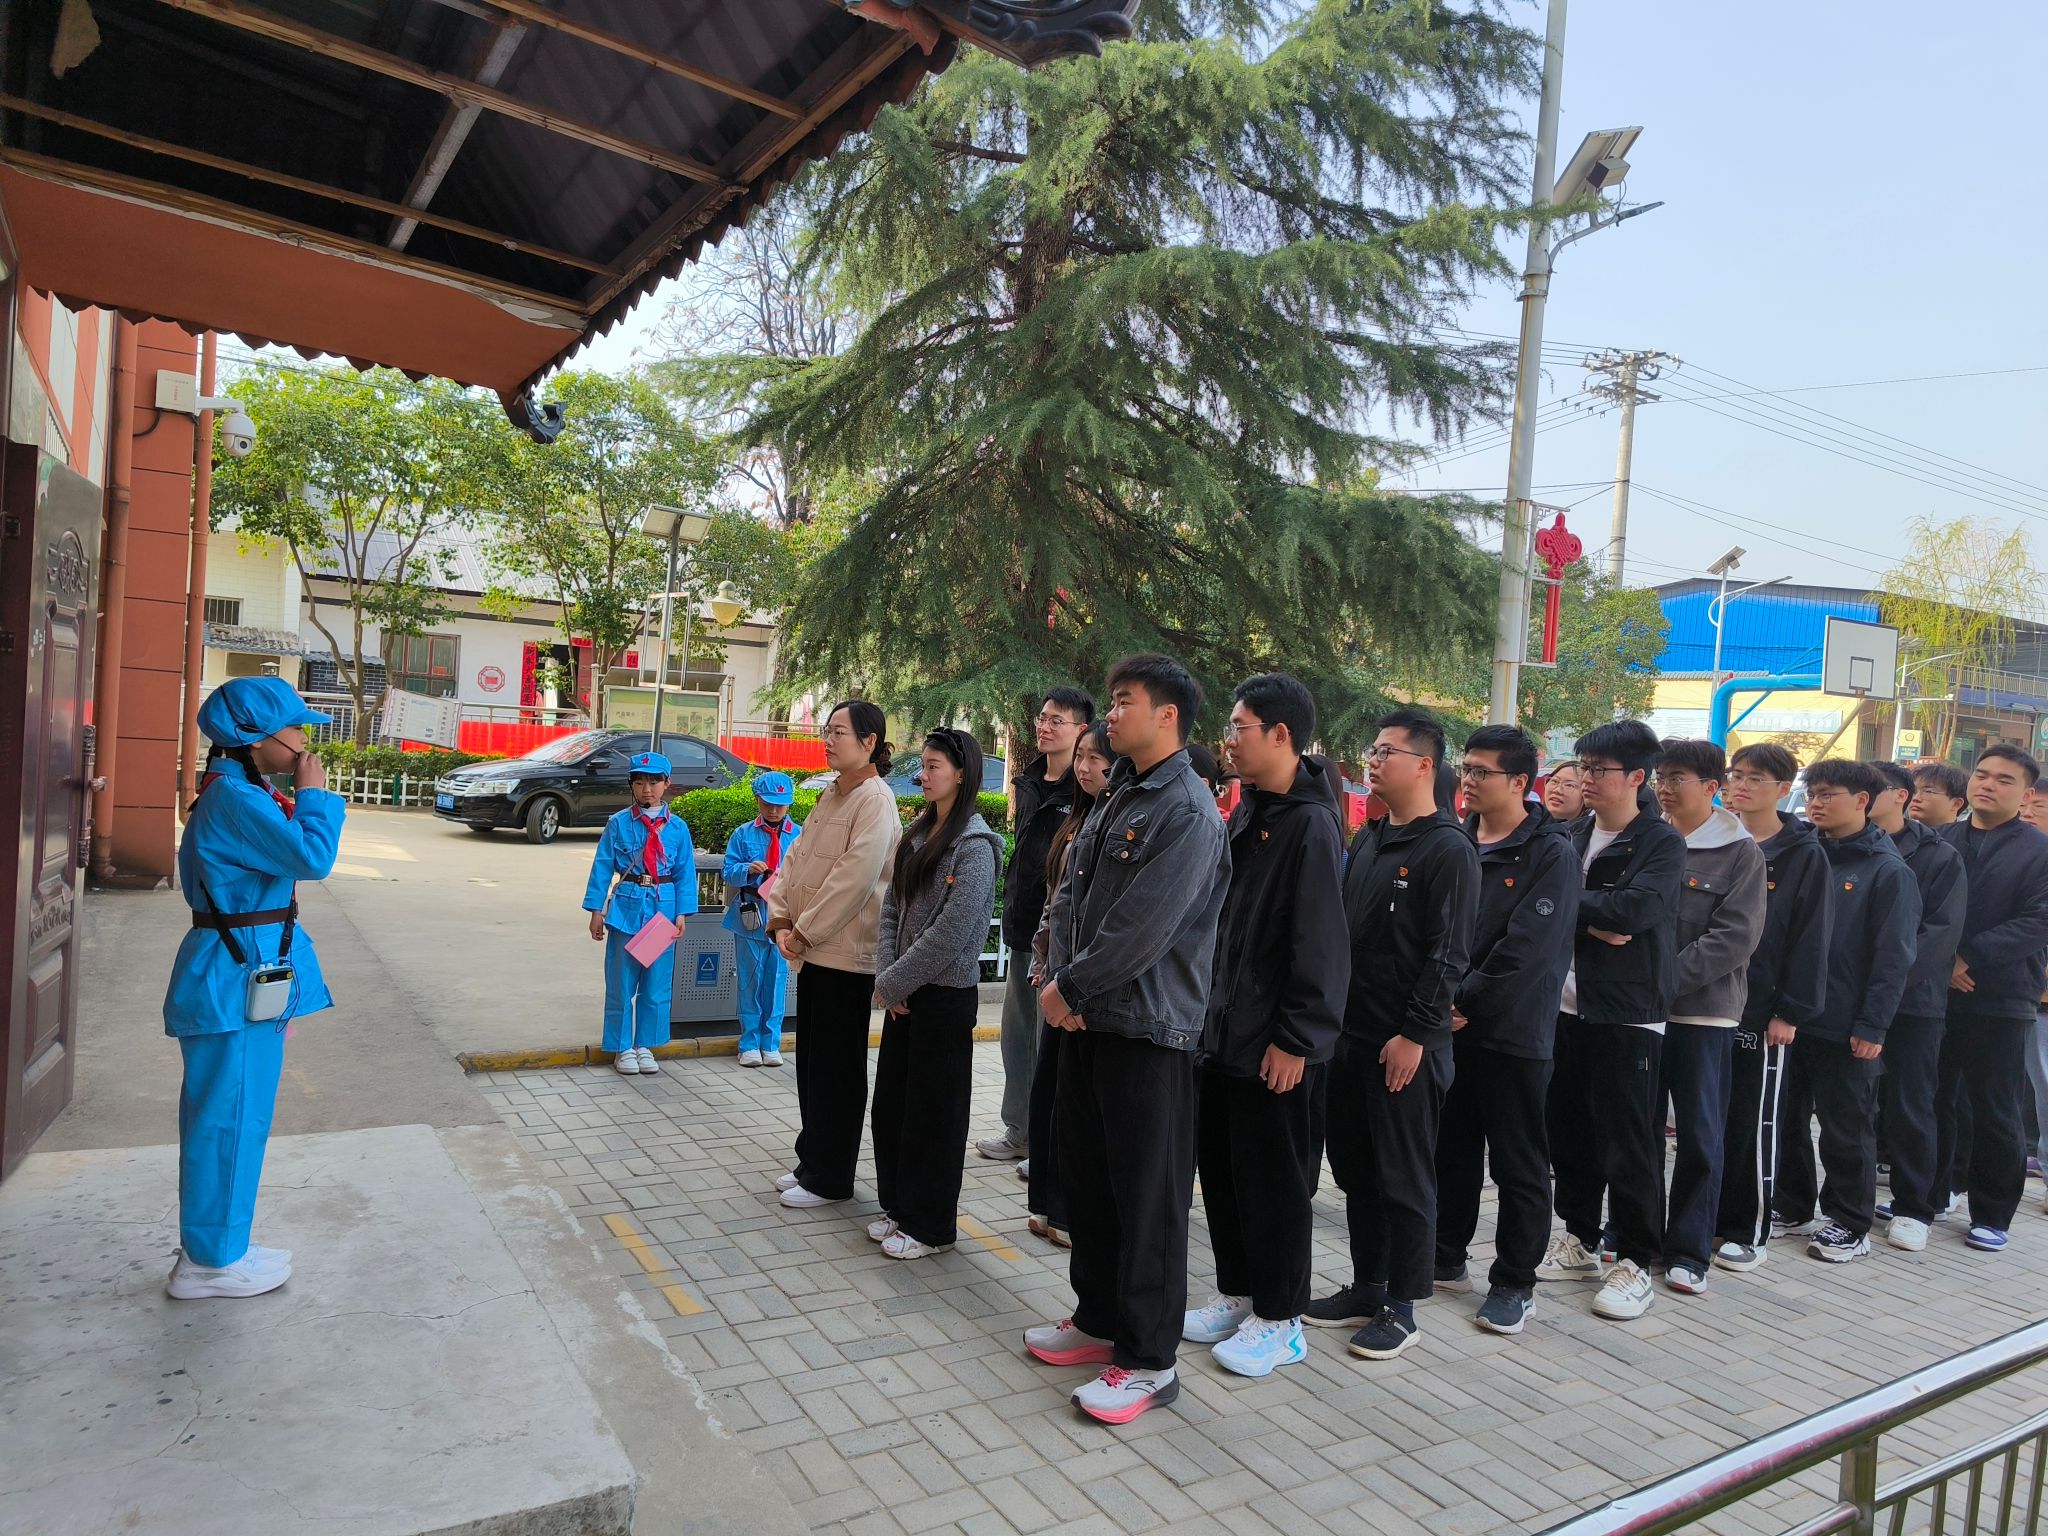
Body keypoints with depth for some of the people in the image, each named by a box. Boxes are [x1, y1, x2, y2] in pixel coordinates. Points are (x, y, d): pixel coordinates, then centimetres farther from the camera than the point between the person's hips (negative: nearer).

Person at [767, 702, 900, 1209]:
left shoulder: (875, 800, -15)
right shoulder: (831, 797, 12)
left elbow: (855, 877, -22)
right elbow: (796, 858, 11)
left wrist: (806, 931, -15)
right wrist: (782, 920, -1)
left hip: (847, 956, -8)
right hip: (813, 952, 8)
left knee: (836, 1069, 3)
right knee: (810, 1063, 17)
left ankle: (830, 1179, 16)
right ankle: (812, 1161, 31)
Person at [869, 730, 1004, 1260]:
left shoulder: (975, 845, -15)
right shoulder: (917, 834, 9)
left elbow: (951, 931, -20)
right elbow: (892, 907, 8)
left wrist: (893, 982, -14)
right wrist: (886, 977, -4)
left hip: (945, 994, -8)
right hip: (904, 992, 8)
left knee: (933, 1110, 4)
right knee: (892, 1101, 15)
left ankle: (930, 1226, 18)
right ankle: (899, 1206, 32)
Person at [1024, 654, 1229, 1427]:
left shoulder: (1187, 812, -16)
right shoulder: (1115, 799, 13)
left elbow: (1140, 931, -22)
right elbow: (1069, 894, 9)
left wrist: (1072, 988, -11)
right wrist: (1059, 979, -5)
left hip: (1147, 1027, -9)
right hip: (1088, 1018, 9)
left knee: (1146, 1195, 1)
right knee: (1086, 1174, 18)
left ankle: (1148, 1359, 15)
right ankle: (1099, 1317, 35)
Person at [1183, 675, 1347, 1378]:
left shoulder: (1310, 824, -16)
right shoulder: (1246, 813, 11)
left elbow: (1321, 945, -20)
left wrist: (1296, 1038, -19)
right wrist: (1212, 1007, 14)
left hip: (1271, 1046, -8)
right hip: (1222, 1031, 9)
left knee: (1272, 1182, 5)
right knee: (1219, 1167, 17)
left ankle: (1279, 1320, 21)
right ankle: (1235, 1294, 33)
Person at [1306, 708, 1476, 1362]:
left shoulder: (1448, 849, -11)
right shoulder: (1366, 839, 13)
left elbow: (1447, 954, -16)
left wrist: (1414, 1034, -18)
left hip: (1406, 1043, -8)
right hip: (1351, 1033, 8)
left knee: (1404, 1178, 4)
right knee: (1355, 1168, 15)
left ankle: (1399, 1307, 17)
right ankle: (1365, 1288, 29)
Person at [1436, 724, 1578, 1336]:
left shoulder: (1551, 855, -9)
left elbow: (1526, 949, -18)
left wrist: (1465, 1001, -16)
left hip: (1513, 1033, -6)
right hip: (1448, 1027, 6)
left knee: (1519, 1164, 6)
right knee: (1451, 1148, 17)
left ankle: (1514, 1282, 19)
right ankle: (1445, 1257, 31)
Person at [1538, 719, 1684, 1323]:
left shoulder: (1663, 842, -7)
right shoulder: (1574, 835, 11)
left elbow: (1634, 910, -22)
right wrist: (1594, 922, -15)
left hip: (1628, 1013, -6)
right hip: (1569, 1004, 6)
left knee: (1629, 1144, 1)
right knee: (1569, 1131, 13)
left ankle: (1635, 1262, 15)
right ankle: (1579, 1240, 29)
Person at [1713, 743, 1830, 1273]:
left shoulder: (1804, 855, -5)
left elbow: (1810, 938, -8)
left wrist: (1791, 1011, -12)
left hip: (1761, 1010, -4)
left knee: (1754, 1124, 5)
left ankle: (1750, 1231, 18)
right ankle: (1708, 1218, 23)